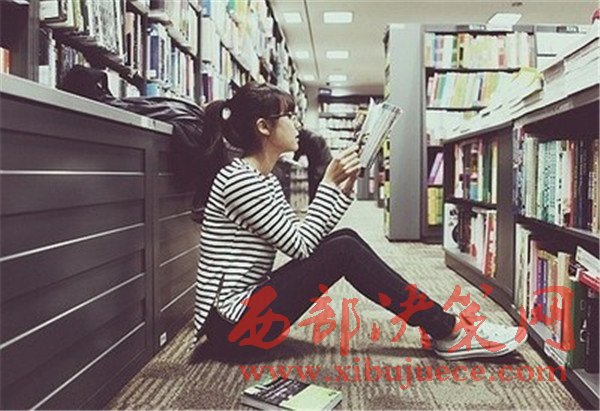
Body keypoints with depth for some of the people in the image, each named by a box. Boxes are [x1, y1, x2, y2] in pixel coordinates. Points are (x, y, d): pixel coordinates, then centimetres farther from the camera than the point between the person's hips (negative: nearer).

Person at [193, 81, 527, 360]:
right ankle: (449, 332, -6)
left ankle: (441, 324, 2)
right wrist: (329, 183, -14)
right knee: (344, 251, -17)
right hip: (234, 321, -9)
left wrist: (344, 188, 2)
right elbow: (300, 245, -19)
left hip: (248, 307, 9)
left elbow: (305, 237, 9)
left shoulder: (264, 178, 12)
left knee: (346, 238, -1)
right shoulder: (239, 180, -18)